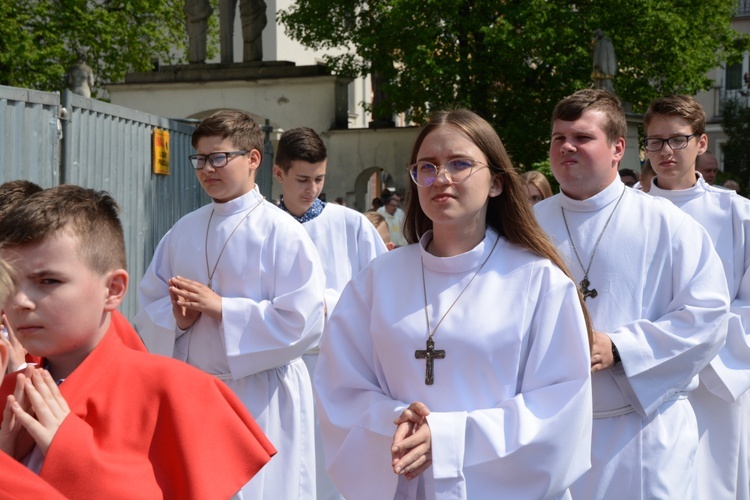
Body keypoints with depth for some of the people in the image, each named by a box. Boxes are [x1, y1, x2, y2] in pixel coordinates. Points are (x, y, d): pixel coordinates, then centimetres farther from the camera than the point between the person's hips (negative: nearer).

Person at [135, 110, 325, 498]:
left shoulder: (282, 233, -10)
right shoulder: (183, 231, 9)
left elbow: (302, 323, -17)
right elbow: (148, 308, 11)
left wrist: (221, 307, -17)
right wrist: (178, 318, -11)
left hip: (259, 400, -5)